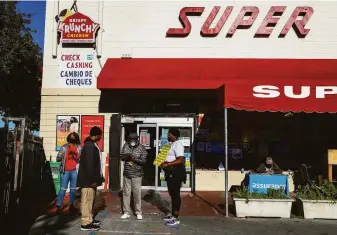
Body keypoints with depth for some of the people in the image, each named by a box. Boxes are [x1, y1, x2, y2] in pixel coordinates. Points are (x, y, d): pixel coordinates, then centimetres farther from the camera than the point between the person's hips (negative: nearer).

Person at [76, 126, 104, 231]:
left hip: (91, 179, 10)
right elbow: (89, 164, -23)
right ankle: (86, 223, 4)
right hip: (88, 180, -10)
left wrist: (96, 178, 20)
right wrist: (92, 180, -22)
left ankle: (89, 219, 27)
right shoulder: (89, 146, -18)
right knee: (87, 200, -3)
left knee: (90, 200, 17)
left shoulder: (92, 145, 14)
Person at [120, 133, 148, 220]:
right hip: (126, 174, 3)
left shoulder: (142, 148, -6)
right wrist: (126, 156, -17)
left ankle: (138, 212, 14)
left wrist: (135, 159, -27)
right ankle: (126, 212, 18)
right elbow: (121, 156, 6)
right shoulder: (125, 146, 3)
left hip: (137, 174, -3)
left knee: (137, 193, 1)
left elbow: (143, 161, -9)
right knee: (126, 193, 7)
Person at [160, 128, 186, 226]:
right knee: (172, 193, 17)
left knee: (176, 194, -5)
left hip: (176, 172, -10)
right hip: (171, 172, 10)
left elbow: (180, 160, -26)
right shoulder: (171, 144, 15)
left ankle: (176, 218, 2)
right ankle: (173, 214, 29)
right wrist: (163, 162, 7)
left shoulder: (177, 144, -16)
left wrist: (167, 164, -26)